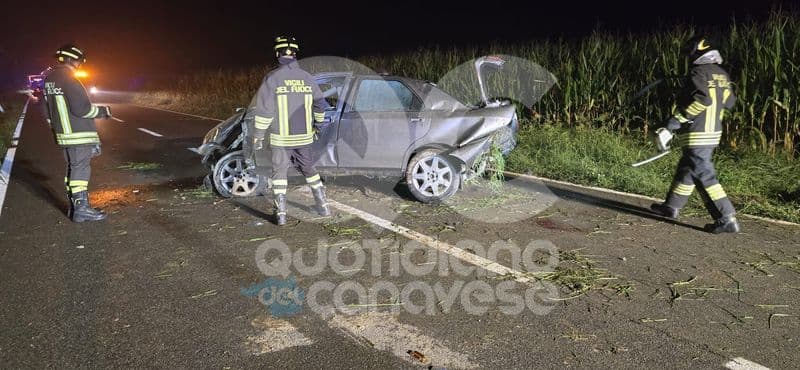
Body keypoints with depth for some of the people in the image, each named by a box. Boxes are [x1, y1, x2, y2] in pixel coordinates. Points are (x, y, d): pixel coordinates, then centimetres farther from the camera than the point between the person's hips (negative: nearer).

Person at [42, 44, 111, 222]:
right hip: (79, 135, -9)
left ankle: (74, 206, 21)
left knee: (72, 168, 15)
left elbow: (47, 109, 18)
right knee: (81, 169, -5)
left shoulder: (49, 78, 12)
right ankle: (81, 208, -4)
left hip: (63, 134, 9)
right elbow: (82, 108, -22)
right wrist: (103, 111, -7)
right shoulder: (69, 79, -17)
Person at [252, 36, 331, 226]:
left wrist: (258, 136, -3)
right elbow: (320, 105, 10)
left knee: (279, 173, 9)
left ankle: (281, 214, 9)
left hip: (281, 139, -3)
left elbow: (264, 110, -10)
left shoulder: (272, 78, -10)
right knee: (309, 170, 17)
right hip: (304, 137, 3)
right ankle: (323, 207, 19)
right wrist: (317, 125, 26)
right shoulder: (307, 78, 2)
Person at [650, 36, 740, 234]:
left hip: (697, 135, -9)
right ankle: (671, 207, 30)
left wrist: (677, 120, -22)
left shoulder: (698, 71, -13)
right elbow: (729, 101, 13)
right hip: (714, 132, 9)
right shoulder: (722, 74, 10)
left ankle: (727, 219, -8)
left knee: (704, 175, -7)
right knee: (685, 169, 19)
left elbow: (702, 99, -25)